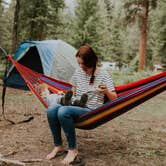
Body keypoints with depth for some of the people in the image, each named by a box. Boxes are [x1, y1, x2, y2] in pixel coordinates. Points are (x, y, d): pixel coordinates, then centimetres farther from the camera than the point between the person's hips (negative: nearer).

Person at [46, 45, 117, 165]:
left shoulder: (103, 74, -6)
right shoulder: (78, 72, 9)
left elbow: (114, 98, -6)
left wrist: (106, 91, -26)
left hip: (92, 111, -5)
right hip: (77, 107, 6)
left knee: (64, 112, -33)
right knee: (51, 111, -23)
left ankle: (73, 150, -19)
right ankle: (58, 146, -7)